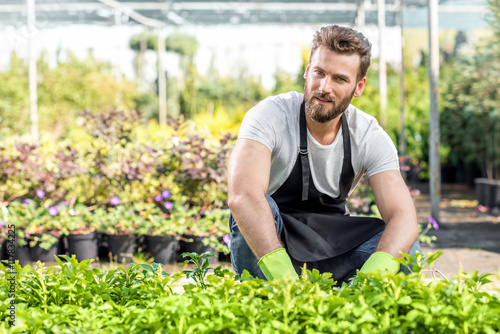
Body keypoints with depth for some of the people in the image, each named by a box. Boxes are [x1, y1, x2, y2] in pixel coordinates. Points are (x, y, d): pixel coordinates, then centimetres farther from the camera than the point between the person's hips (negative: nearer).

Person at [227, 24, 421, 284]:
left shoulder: (370, 137, -11)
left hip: (330, 248, 3)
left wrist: (371, 277, -43)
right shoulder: (270, 115, -22)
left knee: (406, 249, -22)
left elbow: (403, 217, -22)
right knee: (258, 210, -36)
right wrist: (284, 278, -51)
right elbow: (242, 195, -39)